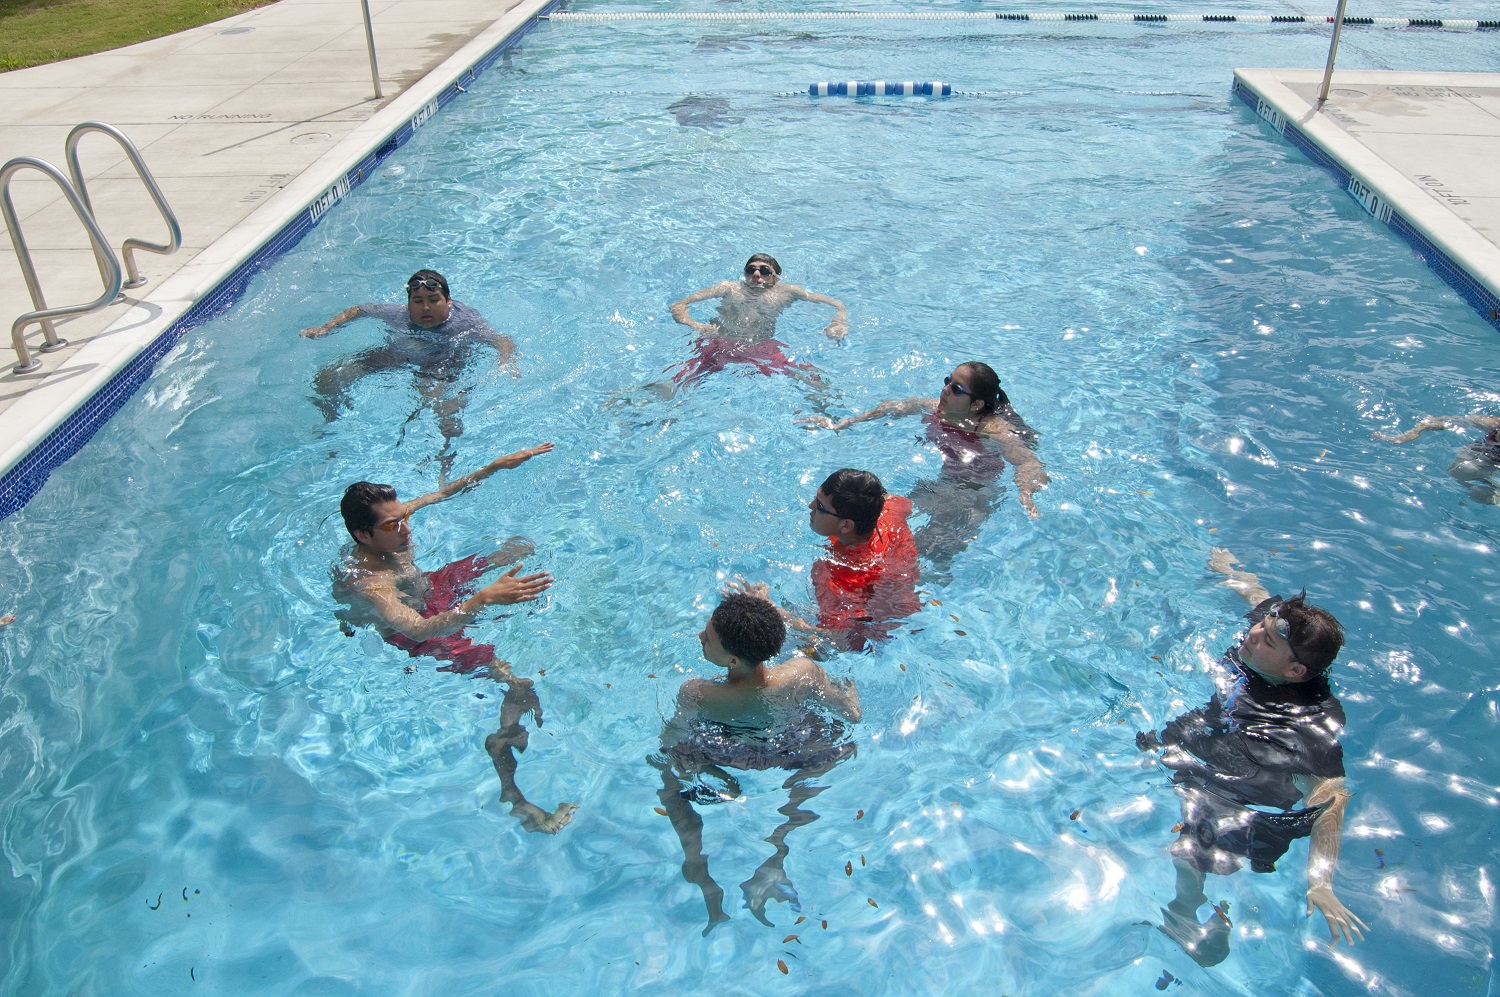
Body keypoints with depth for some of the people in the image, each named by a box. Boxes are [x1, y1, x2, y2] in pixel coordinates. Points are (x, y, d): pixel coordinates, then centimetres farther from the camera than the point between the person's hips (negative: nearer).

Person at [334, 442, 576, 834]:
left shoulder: (386, 526, -14)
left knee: (522, 548, 19)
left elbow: (443, 493, 1)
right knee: (520, 683, -23)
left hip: (431, 588, 8)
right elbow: (418, 629, -53)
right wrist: (483, 599, -65)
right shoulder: (367, 585, -37)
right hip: (424, 635, -8)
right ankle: (511, 794, -16)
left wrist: (496, 466, -2)